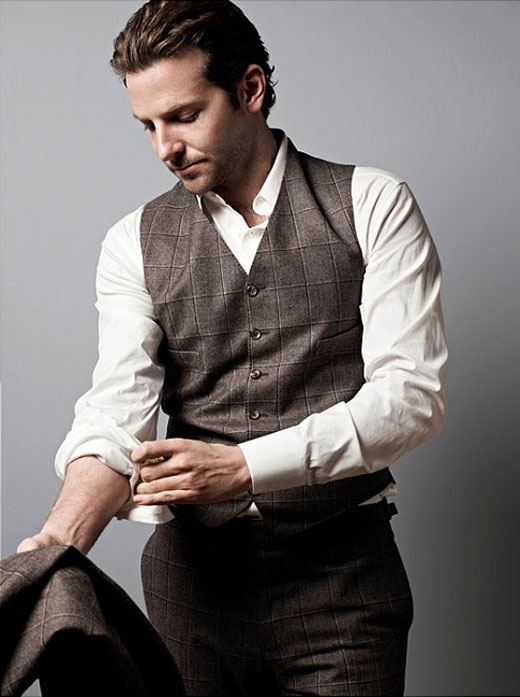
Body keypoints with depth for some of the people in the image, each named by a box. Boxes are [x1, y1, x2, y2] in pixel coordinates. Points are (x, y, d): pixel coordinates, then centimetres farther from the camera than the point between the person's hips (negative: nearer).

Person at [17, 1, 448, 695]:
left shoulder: (372, 206, -1)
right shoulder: (135, 245, 5)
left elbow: (412, 393, -10)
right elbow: (119, 406, -8)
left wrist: (244, 466, -19)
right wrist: (60, 539, -27)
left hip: (341, 568, -2)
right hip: (193, 571, 2)